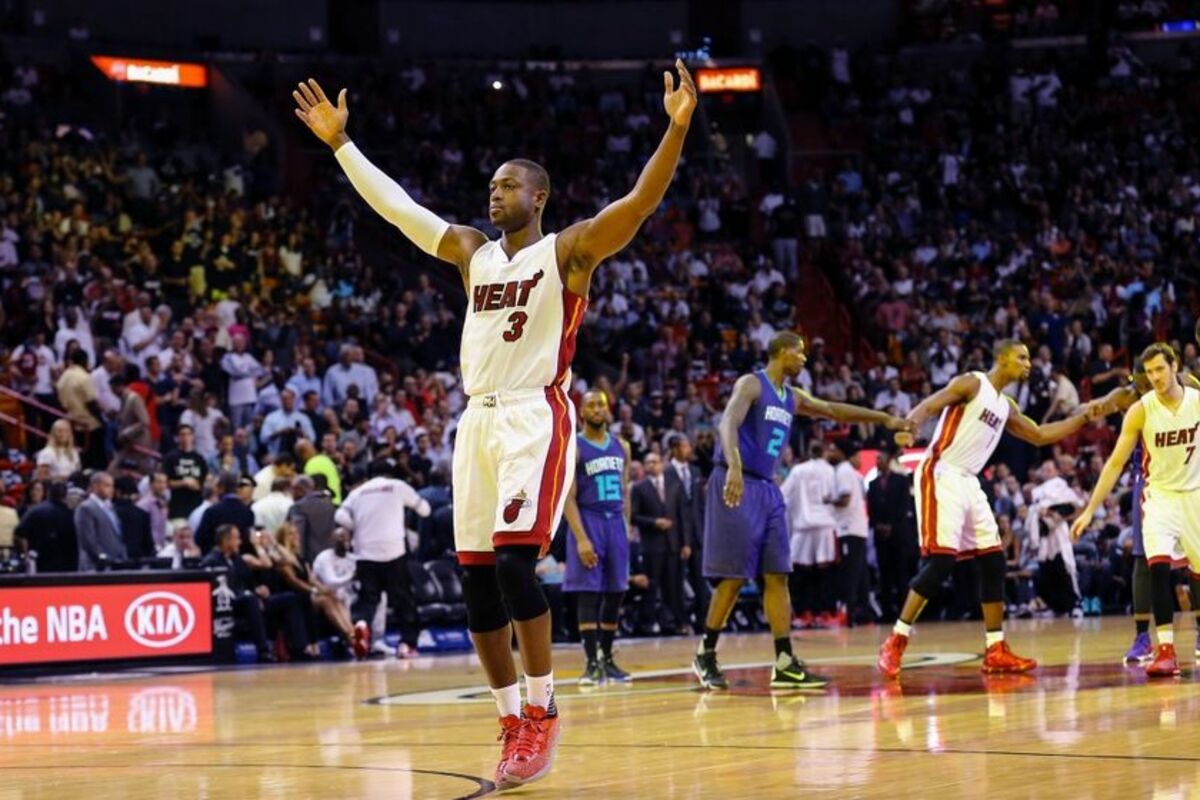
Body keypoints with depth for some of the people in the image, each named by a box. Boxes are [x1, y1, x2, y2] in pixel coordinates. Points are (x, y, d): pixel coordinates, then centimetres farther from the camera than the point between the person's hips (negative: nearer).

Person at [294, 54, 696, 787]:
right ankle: (512, 719, 12)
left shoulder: (569, 250, -1)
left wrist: (676, 127, -28)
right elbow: (394, 205, 21)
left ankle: (543, 711, -8)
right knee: (477, 577, 3)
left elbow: (640, 204, -15)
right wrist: (341, 142, 20)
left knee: (514, 561, -20)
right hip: (478, 420, 7)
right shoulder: (472, 252, 16)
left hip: (537, 419, -7)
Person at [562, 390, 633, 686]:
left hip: (616, 523, 5)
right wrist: (581, 539, -19)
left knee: (615, 594, 6)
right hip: (588, 523, -5)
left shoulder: (621, 447, 11)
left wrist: (627, 528, 10)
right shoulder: (573, 448, -6)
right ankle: (592, 663, -9)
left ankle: (607, 658, 15)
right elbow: (568, 498, -11)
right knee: (588, 594, -8)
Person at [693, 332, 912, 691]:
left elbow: (835, 411, 25)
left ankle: (785, 664, -1)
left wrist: (884, 419, 20)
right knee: (734, 578, -8)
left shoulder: (793, 397, 16)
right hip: (737, 484, -8)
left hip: (767, 488, 8)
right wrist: (734, 467, -42)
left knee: (777, 576, 1)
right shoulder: (751, 384, -9)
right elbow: (728, 424, -25)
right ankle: (705, 654, 5)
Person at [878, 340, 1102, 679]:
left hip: (969, 483, 9)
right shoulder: (971, 383, -5)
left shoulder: (1006, 406, 19)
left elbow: (1040, 436, 30)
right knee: (940, 561, -16)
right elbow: (930, 405, -17)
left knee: (993, 561, 5)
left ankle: (996, 652, 11)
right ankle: (895, 643, -10)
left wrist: (1083, 416, 23)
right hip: (940, 476, -9)